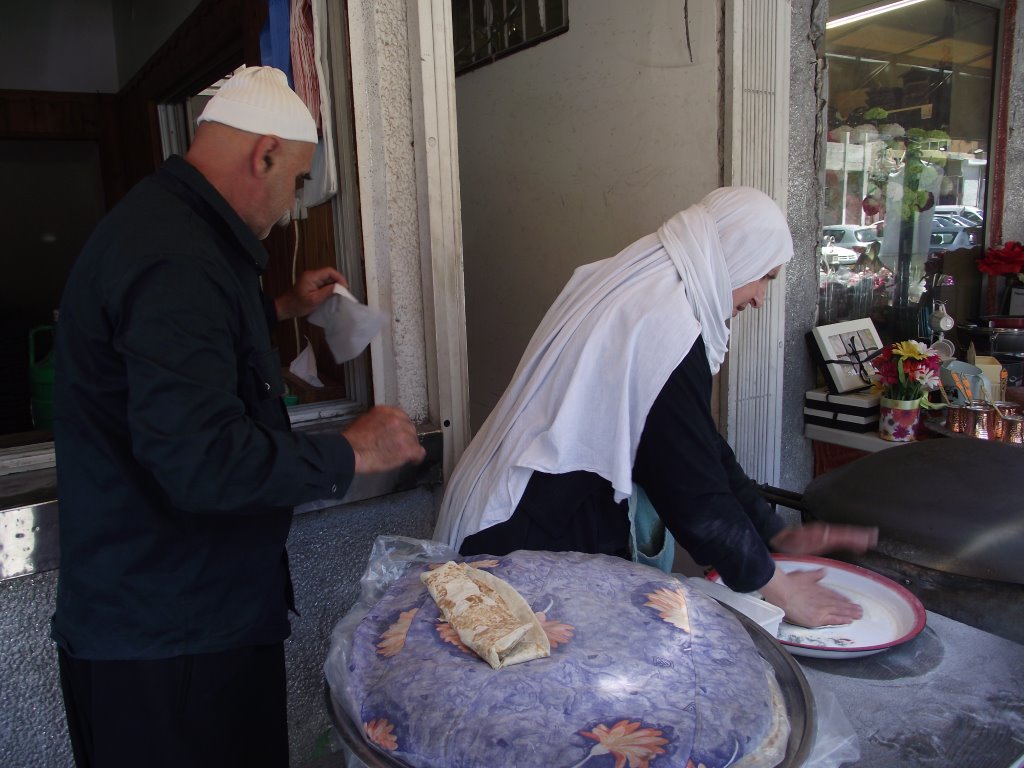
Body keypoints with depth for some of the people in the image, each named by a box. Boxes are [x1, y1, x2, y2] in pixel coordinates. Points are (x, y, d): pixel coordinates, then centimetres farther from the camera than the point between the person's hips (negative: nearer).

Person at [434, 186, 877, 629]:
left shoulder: (632, 289, 7)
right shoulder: (665, 326, -24)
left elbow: (703, 450, 12)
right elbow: (695, 487, -20)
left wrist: (776, 533, 14)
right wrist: (779, 589, -6)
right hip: (529, 541, -10)